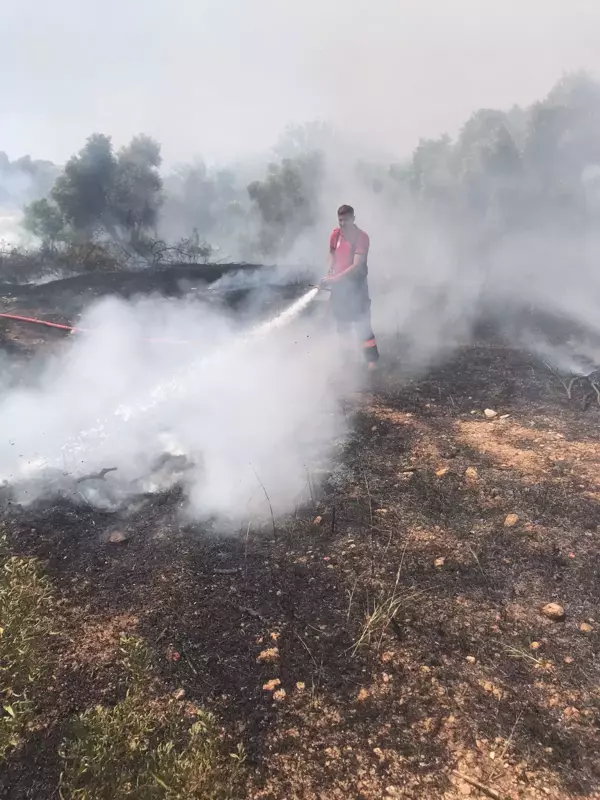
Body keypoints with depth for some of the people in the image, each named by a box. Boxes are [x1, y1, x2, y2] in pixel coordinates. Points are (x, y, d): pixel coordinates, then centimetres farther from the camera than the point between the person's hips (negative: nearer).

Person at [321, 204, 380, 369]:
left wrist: (335, 278, -31)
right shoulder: (336, 234, 1)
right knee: (341, 321, 16)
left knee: (361, 321, -9)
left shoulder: (361, 237, -17)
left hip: (355, 283, -6)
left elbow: (357, 265, -24)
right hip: (338, 283, 6)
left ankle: (372, 359, -5)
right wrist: (329, 273, -1)